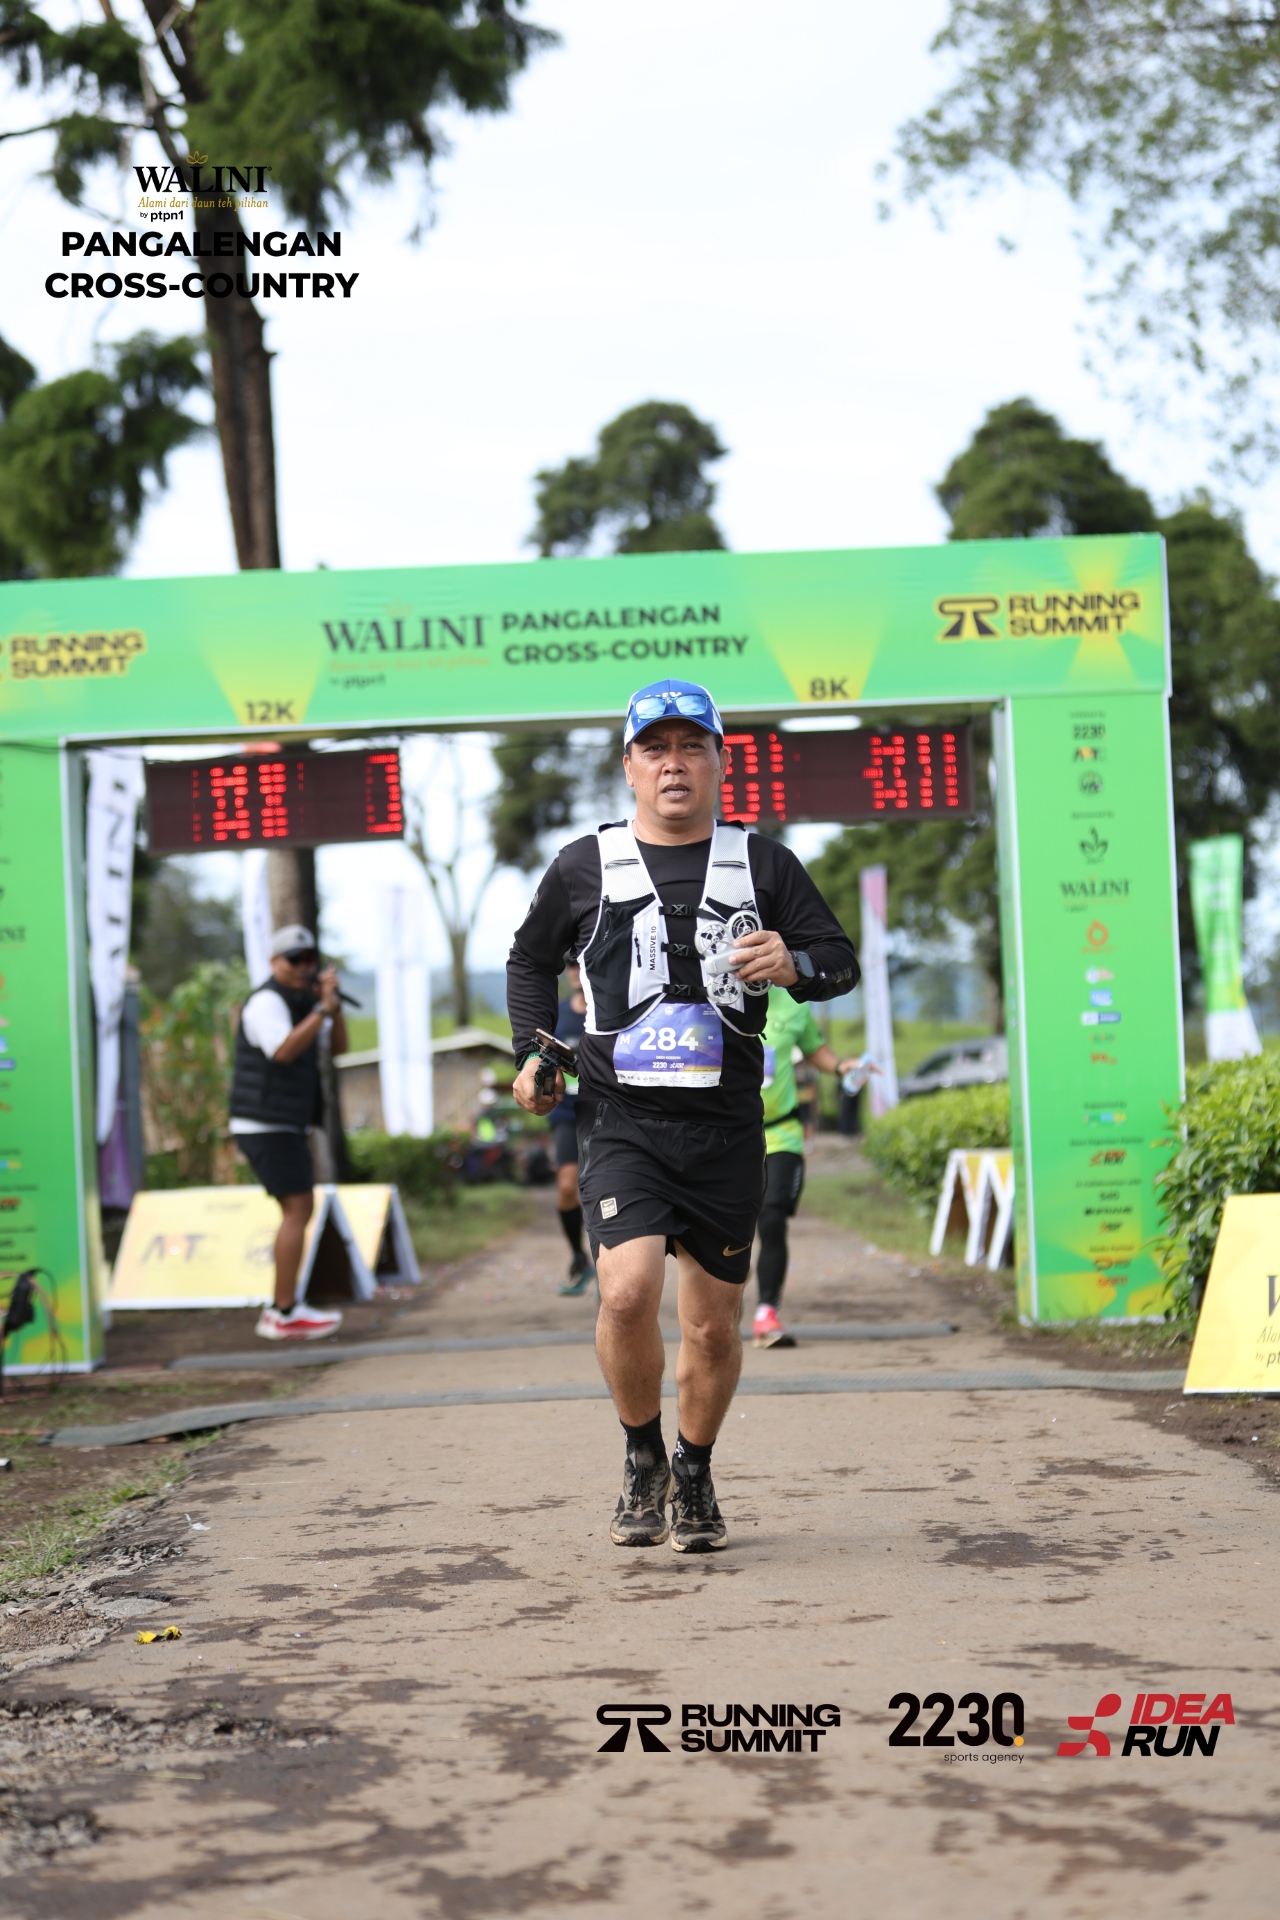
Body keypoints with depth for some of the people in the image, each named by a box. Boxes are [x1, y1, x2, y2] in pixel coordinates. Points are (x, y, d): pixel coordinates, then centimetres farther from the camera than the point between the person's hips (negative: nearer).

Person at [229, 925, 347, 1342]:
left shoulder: (302, 1002, 16)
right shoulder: (266, 1002, -12)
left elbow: (339, 1045, 8)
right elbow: (283, 1051, -27)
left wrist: (334, 1004, -8)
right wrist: (322, 1009, -27)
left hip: (286, 1126, 10)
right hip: (266, 1124, -10)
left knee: (300, 1211, 11)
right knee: (297, 1210, -13)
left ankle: (281, 1309, 15)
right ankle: (285, 1313, -13)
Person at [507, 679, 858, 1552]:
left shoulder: (763, 864, 7)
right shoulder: (585, 867, 7)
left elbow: (841, 958, 11)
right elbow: (532, 959, 23)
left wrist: (794, 966, -12)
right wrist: (532, 1052, 10)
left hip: (726, 1127, 1)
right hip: (621, 1120, -1)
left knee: (715, 1324, 6)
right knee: (628, 1291, -21)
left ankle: (695, 1478, 31)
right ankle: (643, 1460, 5)